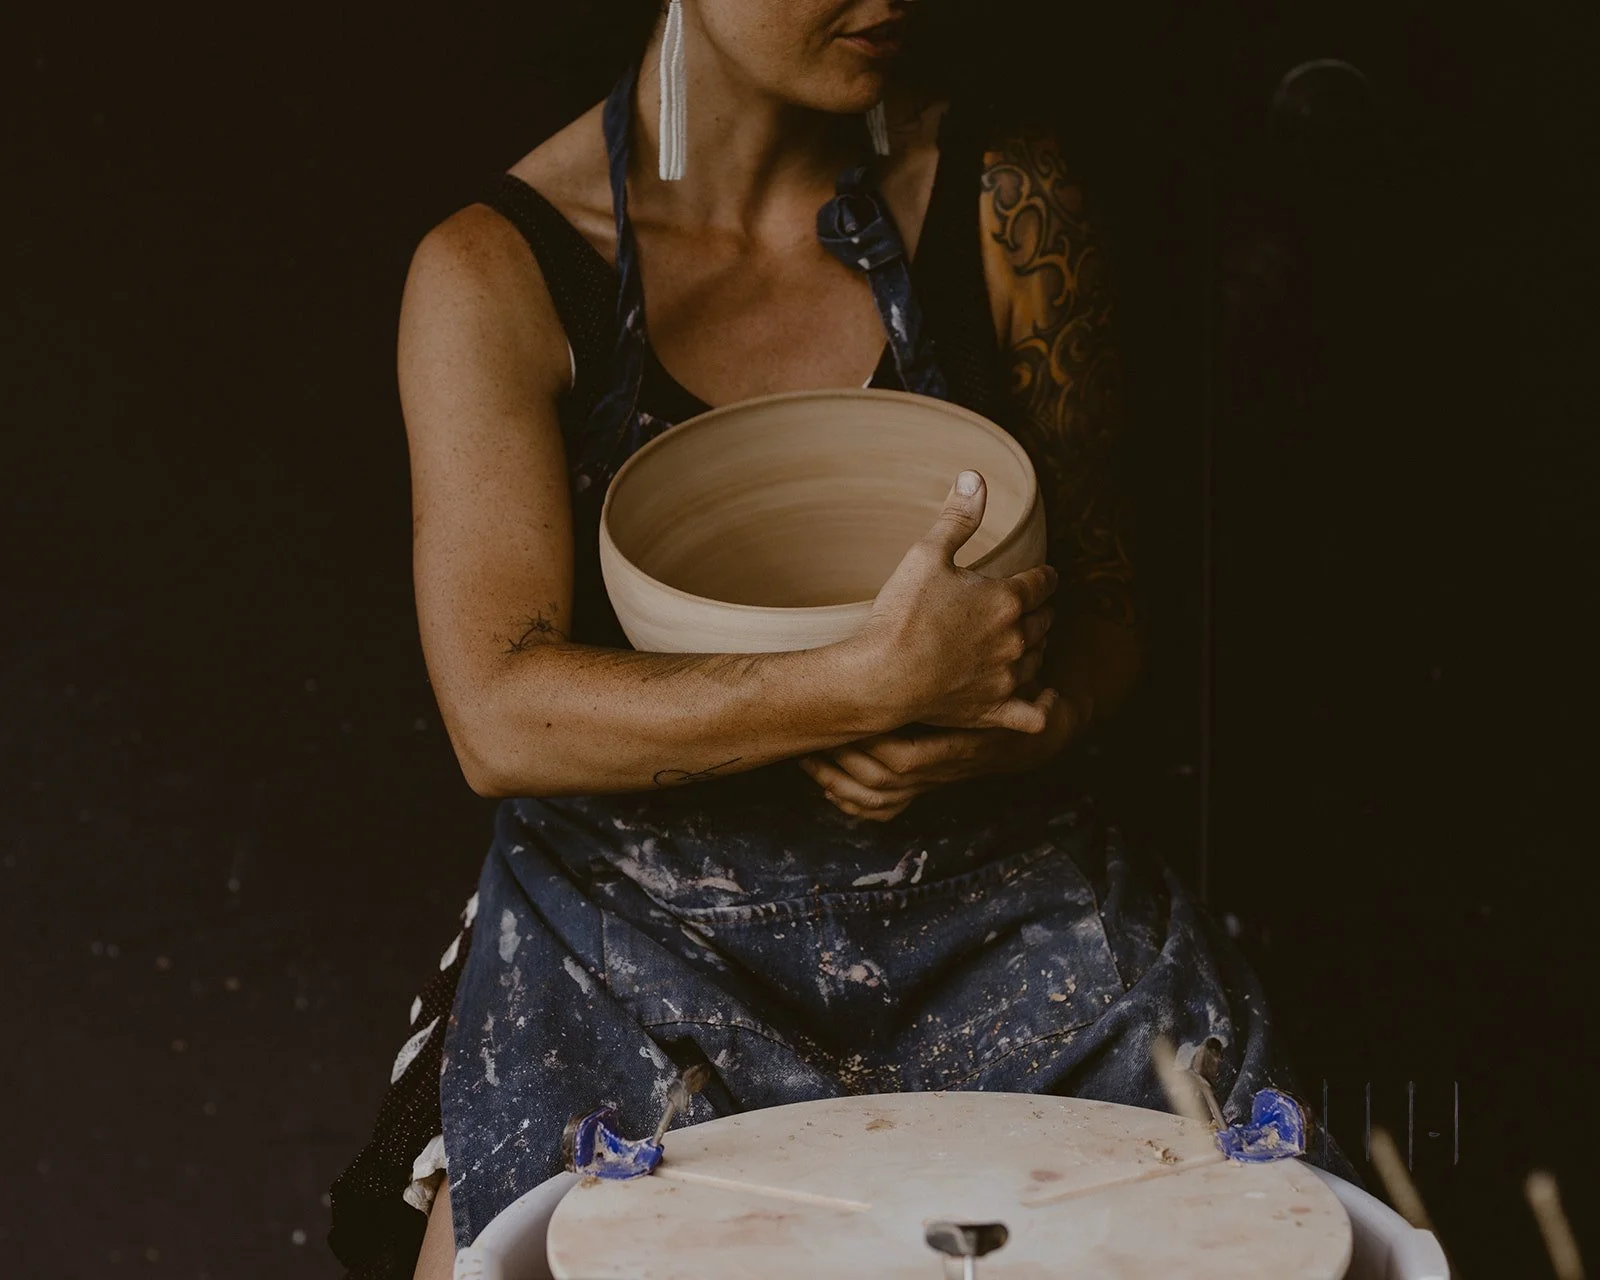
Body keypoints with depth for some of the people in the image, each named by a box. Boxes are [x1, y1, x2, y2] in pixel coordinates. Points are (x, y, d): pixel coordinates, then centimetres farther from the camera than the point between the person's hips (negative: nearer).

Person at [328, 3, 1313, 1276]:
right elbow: (503, 719, -17)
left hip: (990, 894, 2)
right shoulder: (495, 275, -9)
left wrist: (985, 730, -18)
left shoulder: (1002, 203, -1)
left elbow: (1102, 609, 5)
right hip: (643, 923, -2)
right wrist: (874, 684, -28)